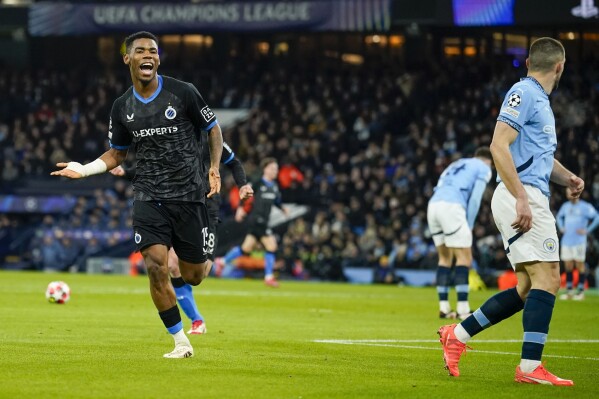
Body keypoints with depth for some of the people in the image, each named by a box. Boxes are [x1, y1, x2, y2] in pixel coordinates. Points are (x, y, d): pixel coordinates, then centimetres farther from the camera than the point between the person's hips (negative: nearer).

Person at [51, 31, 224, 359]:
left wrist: (214, 168, -3)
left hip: (188, 195, -2)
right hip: (148, 197, 2)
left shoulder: (183, 93, -6)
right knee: (156, 267, -17)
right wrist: (84, 170, 2)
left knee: (192, 276, 3)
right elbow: (116, 153, 17)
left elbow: (213, 129, 6)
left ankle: (204, 265, 44)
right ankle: (181, 342, -3)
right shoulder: (122, 107, 5)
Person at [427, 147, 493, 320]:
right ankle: (463, 309, -9)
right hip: (452, 206, -7)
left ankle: (444, 308, 13)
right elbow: (475, 199, 1)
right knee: (464, 258, -3)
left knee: (445, 257, 16)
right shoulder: (484, 168, 13)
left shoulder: (456, 165, 33)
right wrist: (469, 226, 5)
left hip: (433, 204, 7)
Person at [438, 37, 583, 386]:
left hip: (528, 200, 10)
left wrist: (567, 177, 13)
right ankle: (530, 367, -18)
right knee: (548, 278, -15)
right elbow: (499, 146, -18)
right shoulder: (523, 93, -8)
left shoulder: (541, 101, 21)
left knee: (528, 288, 8)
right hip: (522, 198, -10)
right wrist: (522, 198, -24)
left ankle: (458, 334, 13)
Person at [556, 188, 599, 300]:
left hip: (579, 241, -5)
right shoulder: (565, 206, 13)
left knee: (579, 265, -3)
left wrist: (587, 230, -13)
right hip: (566, 241, 6)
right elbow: (559, 216, 33)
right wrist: (561, 228, 18)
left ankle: (581, 291, 1)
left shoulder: (585, 206, -6)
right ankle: (569, 291, 11)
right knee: (568, 265, 5)